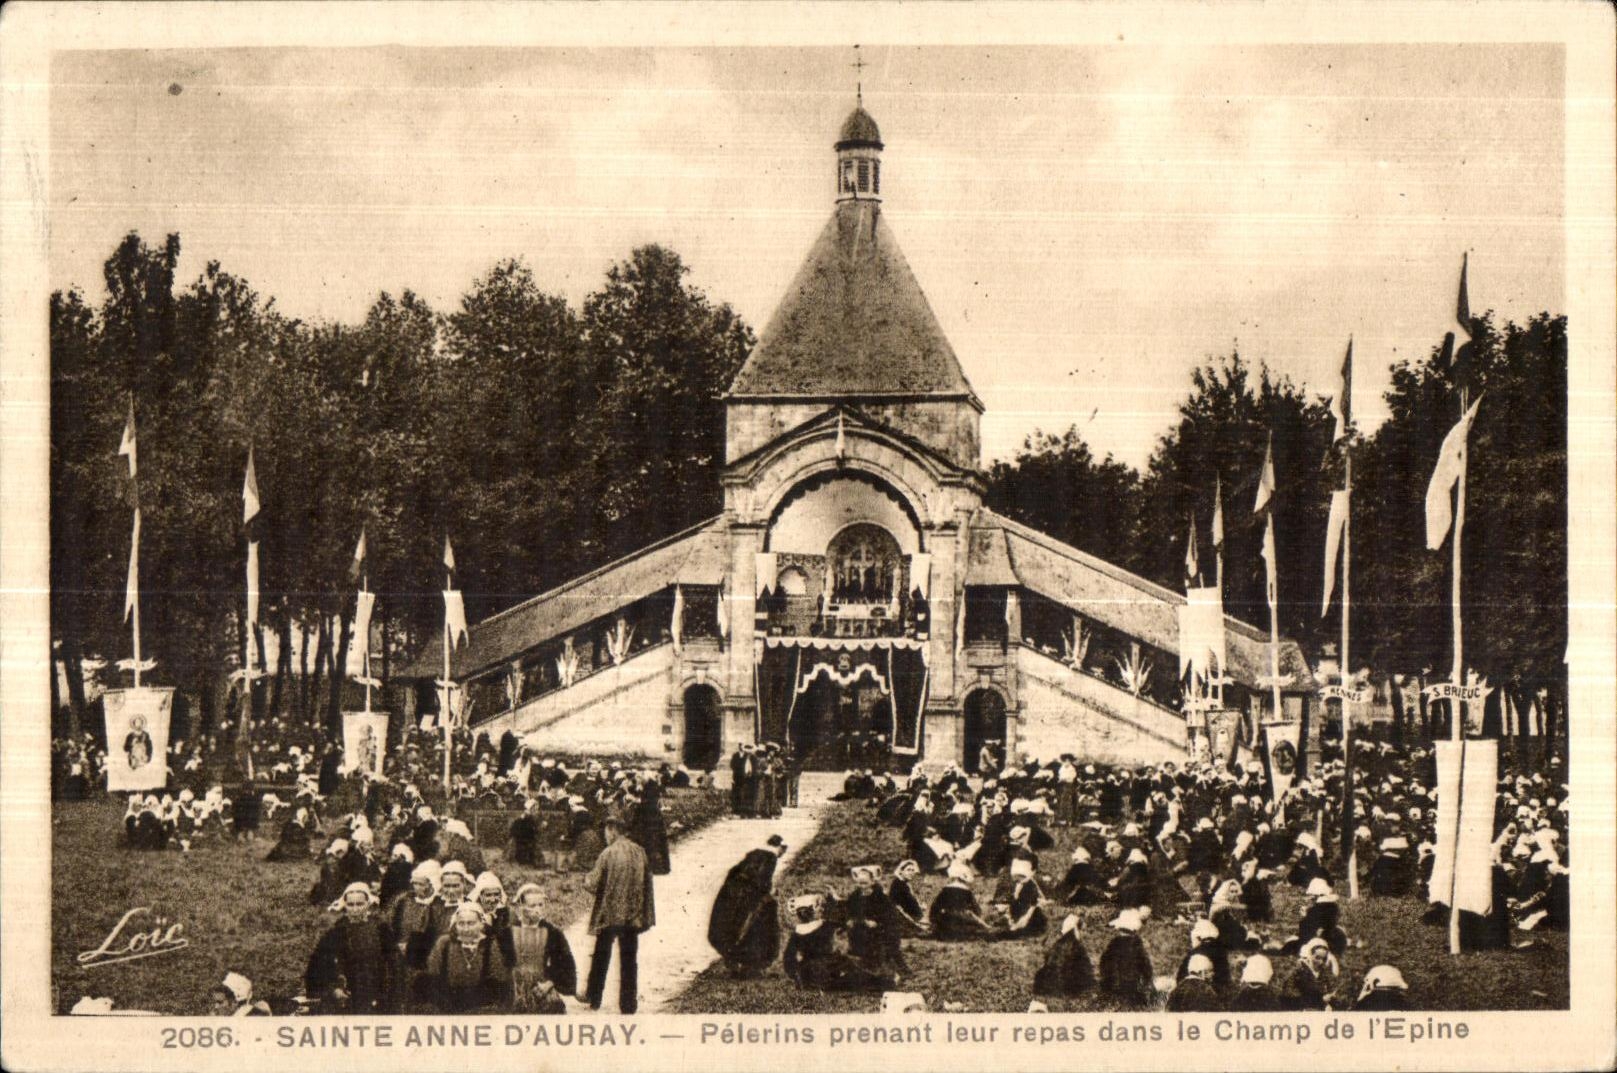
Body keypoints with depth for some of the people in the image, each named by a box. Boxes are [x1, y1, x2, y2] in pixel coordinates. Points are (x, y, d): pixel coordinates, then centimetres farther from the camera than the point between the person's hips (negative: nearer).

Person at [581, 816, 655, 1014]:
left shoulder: (608, 853, -14)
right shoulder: (639, 851, -2)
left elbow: (593, 884, -11)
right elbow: (647, 882, 5)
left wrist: (586, 881, 11)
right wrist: (646, 913, 14)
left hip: (609, 913, -3)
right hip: (633, 915, 3)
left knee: (601, 957, 14)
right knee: (629, 959, 8)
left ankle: (593, 997, 25)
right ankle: (629, 1003, 7)